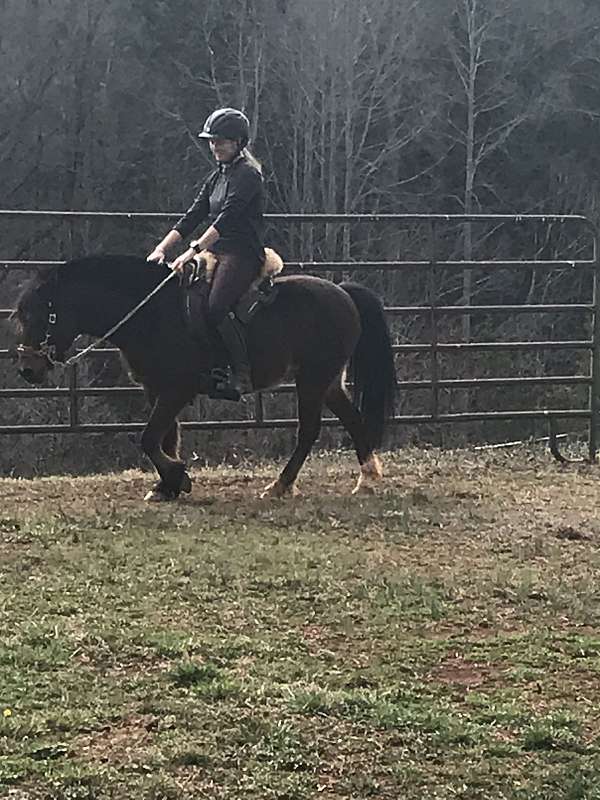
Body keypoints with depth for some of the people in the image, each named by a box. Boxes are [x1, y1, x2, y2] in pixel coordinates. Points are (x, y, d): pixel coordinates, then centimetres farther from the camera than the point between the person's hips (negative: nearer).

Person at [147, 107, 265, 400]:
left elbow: (227, 218, -20)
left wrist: (193, 250, -29)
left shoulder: (247, 175, -8)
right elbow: (192, 217, 17)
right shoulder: (216, 177, 20)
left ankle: (241, 376, -25)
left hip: (242, 255, -9)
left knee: (216, 308, -28)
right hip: (218, 254, 9)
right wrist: (161, 249, 4)